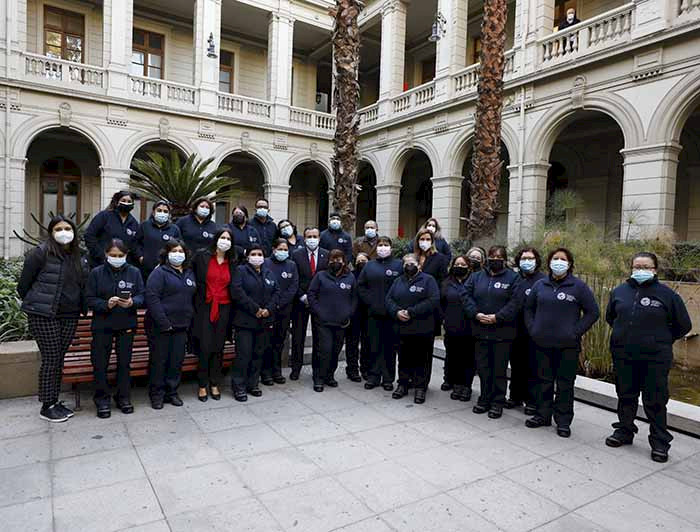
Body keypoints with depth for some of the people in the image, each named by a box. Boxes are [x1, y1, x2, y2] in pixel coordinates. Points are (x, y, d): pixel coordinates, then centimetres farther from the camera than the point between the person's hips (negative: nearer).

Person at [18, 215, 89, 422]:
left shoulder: (79, 258, 11)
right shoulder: (41, 253, -7)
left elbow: (83, 286, 17)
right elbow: (24, 282, -2)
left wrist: (83, 309, 12)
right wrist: (31, 304, 6)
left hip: (69, 316, 5)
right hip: (44, 316, -5)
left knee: (59, 358, 11)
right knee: (50, 359, -1)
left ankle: (55, 400, 23)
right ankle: (47, 406, 11)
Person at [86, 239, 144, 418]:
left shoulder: (134, 272, 2)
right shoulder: (96, 273, -2)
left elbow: (142, 295, 0)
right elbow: (90, 300, -4)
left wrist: (132, 302, -20)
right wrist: (106, 304, -22)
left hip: (126, 325, 1)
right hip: (102, 325, -1)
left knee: (124, 362, 10)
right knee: (100, 363, 2)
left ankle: (123, 397, 24)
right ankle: (102, 400, 18)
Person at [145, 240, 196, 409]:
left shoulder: (189, 273, 13)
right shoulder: (159, 273, -8)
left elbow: (192, 298, 18)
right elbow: (152, 298, -16)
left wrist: (189, 319, 8)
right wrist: (163, 323, -19)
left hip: (181, 325, 6)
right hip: (161, 326, -5)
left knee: (177, 360, 10)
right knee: (159, 360, 4)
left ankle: (172, 392, 24)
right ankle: (157, 394, 18)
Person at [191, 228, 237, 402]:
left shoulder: (233, 262, 8)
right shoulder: (202, 256, -1)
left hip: (224, 308, 3)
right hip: (205, 307, -2)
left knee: (218, 347, 6)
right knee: (205, 347, -4)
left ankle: (215, 384, 19)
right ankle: (202, 385, 10)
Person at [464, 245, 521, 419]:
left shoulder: (512, 278, -1)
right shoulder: (476, 277, 10)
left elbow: (515, 302, -10)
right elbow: (467, 297, 4)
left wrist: (497, 317, -18)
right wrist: (476, 314, -11)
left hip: (502, 331, -3)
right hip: (480, 331, 3)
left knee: (500, 369, 5)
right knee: (483, 367, 11)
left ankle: (498, 402, 17)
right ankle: (484, 398, 25)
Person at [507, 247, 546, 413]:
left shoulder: (543, 280, -5)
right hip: (516, 330, 4)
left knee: (533, 367, 3)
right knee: (516, 365, 15)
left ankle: (532, 401, 15)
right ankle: (516, 396, 29)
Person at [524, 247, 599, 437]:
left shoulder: (578, 286, -3)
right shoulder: (540, 285, 6)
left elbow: (593, 312, -1)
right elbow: (528, 308, 17)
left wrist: (576, 331, -8)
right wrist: (532, 328, 5)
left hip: (568, 345, -3)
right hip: (542, 343, 3)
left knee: (565, 384, 5)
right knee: (544, 381, 13)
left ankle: (563, 421, 18)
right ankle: (543, 415, 26)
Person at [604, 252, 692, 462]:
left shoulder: (667, 294, -6)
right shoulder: (619, 291, 3)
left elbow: (683, 325, 4)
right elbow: (610, 317, 21)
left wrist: (661, 340, 4)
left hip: (655, 358, -3)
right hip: (623, 355, 3)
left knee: (655, 401, 5)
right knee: (626, 397, 16)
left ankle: (660, 442, 19)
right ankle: (624, 431, 32)